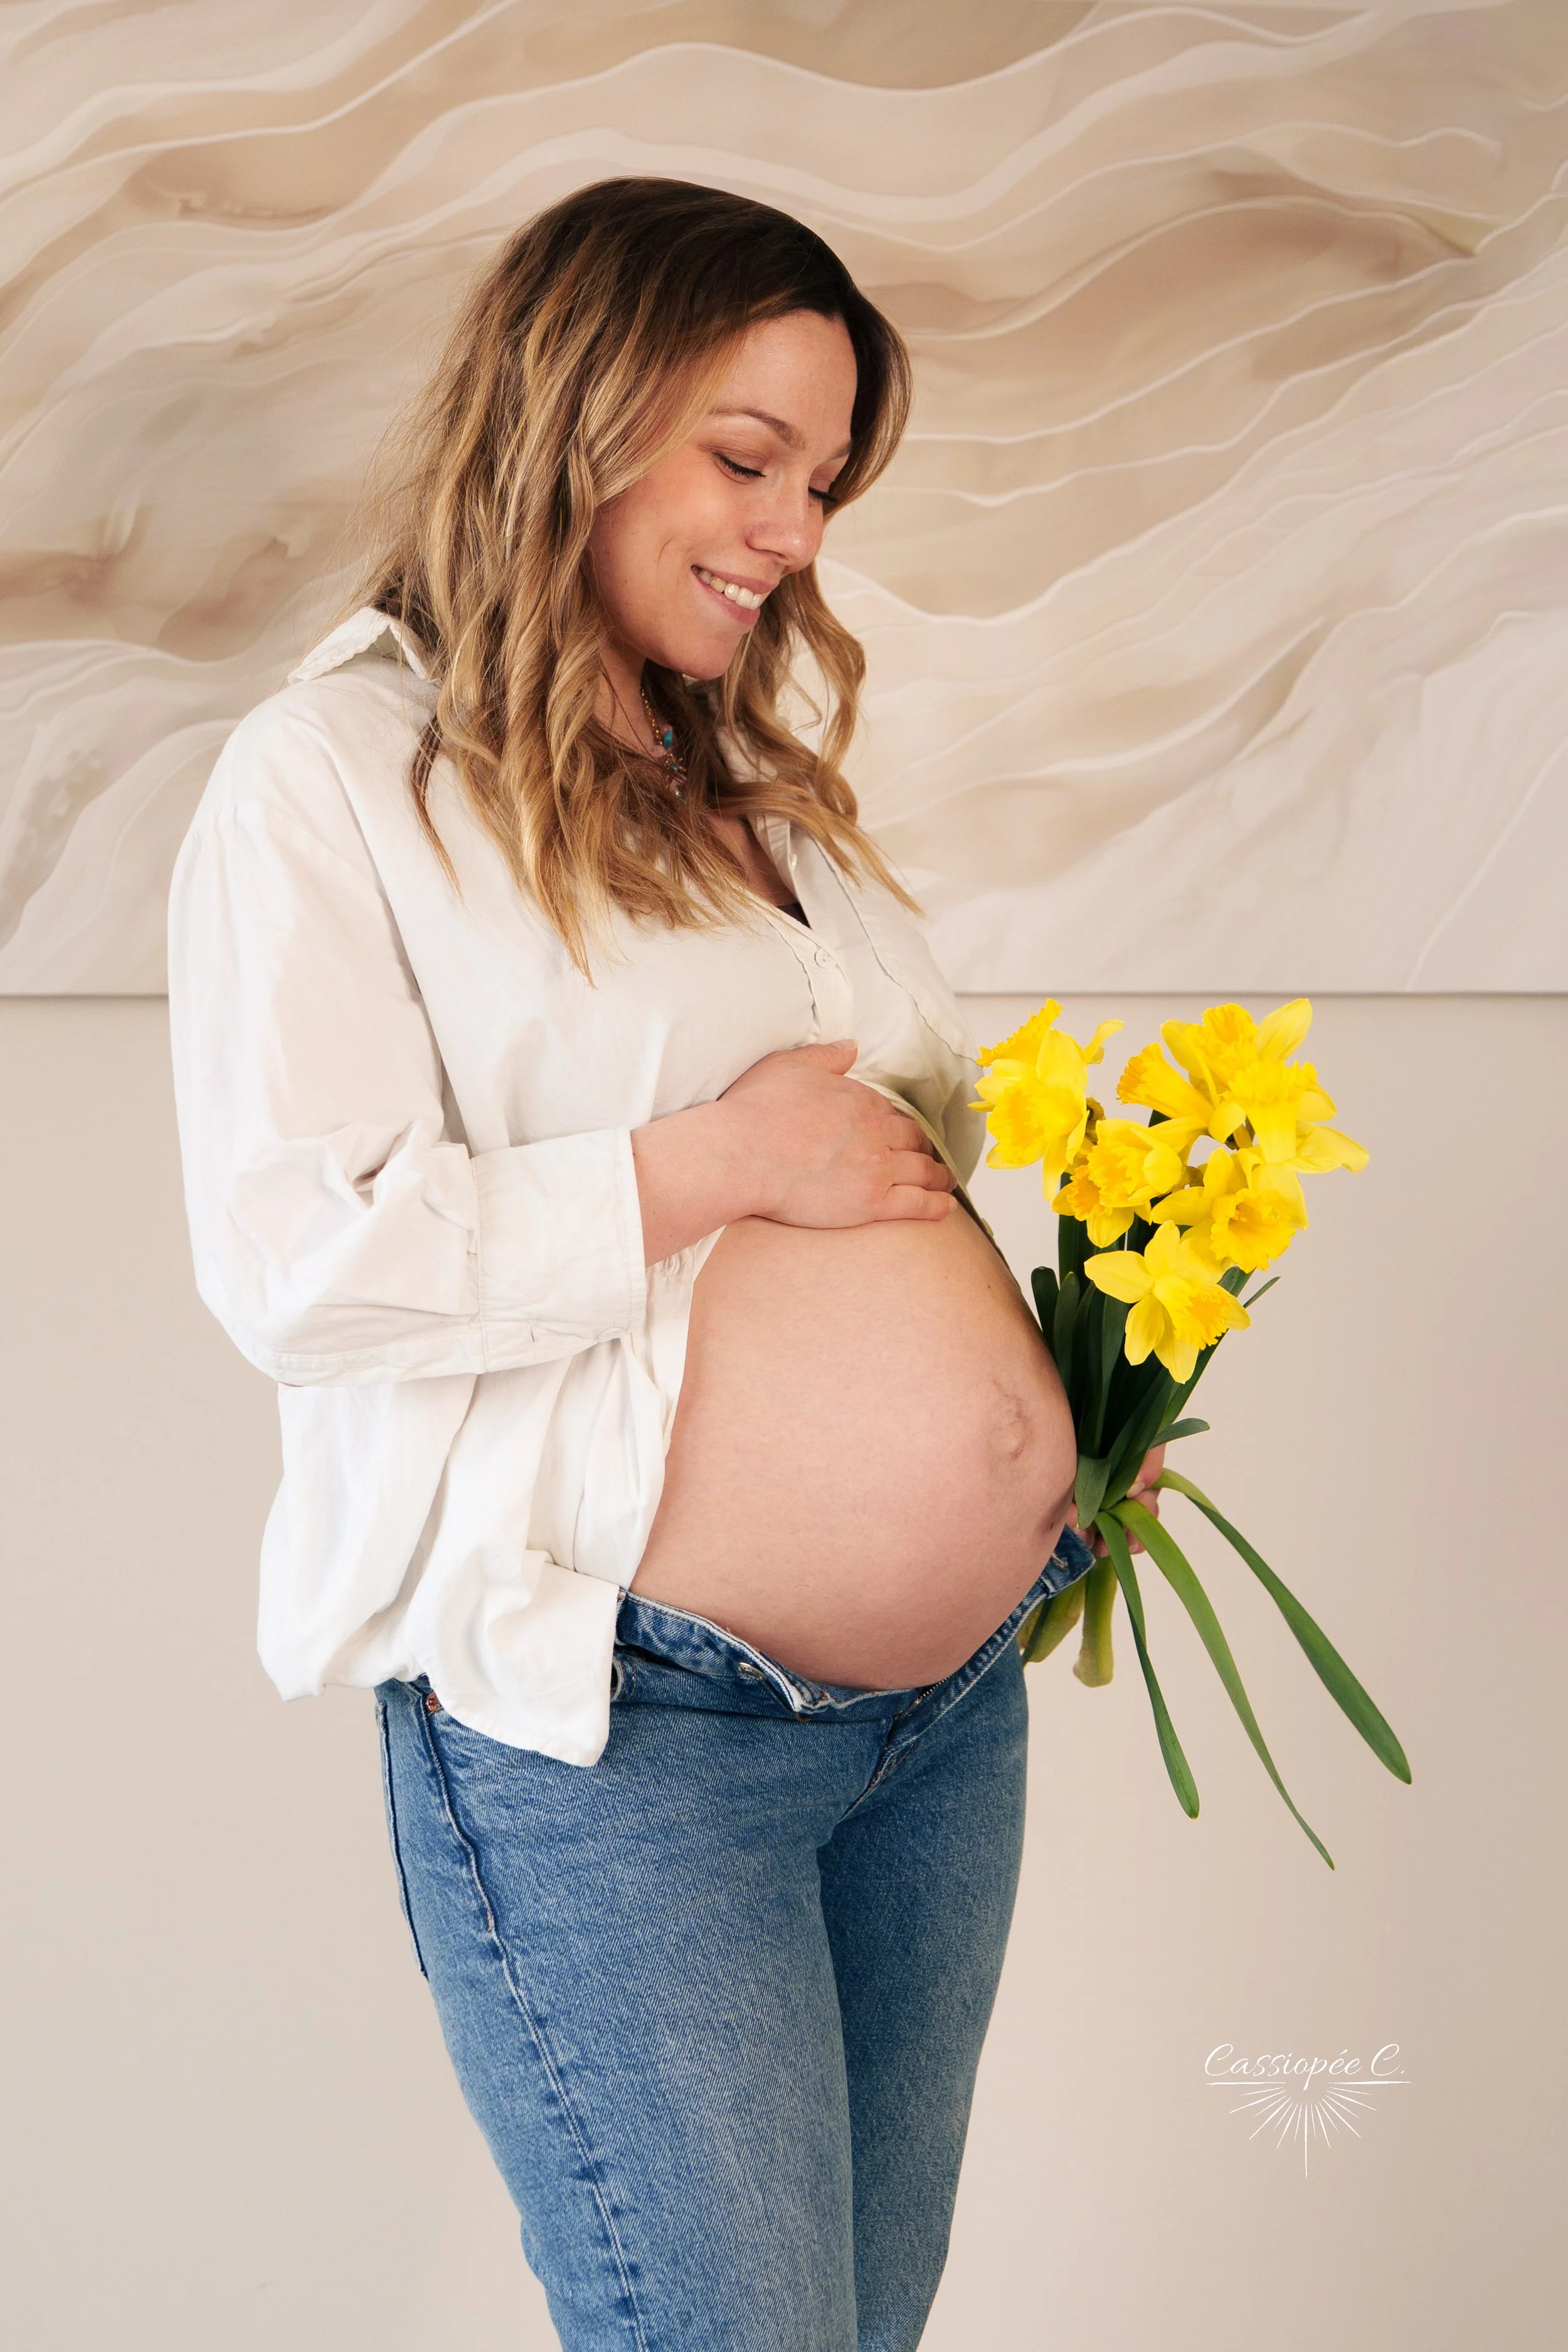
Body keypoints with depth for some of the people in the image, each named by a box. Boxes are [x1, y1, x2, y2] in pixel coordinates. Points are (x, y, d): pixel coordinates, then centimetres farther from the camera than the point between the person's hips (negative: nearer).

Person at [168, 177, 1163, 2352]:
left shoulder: (756, 778, 16)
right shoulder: (335, 773, -7)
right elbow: (294, 1264, -17)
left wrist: (1050, 1405, 10)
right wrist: (709, 1168, -16)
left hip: (959, 1693, 7)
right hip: (613, 1735, -7)